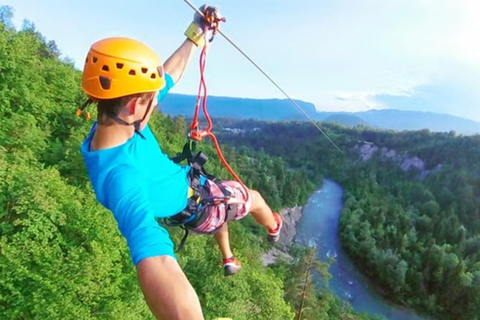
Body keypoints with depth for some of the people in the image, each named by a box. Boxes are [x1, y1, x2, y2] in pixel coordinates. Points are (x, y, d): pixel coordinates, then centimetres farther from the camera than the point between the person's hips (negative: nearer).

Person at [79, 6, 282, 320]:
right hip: (196, 203, -7)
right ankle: (274, 228, 57)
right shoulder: (120, 173, -47)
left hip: (187, 181, 8)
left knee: (222, 211, 37)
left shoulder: (113, 122, -22)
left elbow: (167, 77, -9)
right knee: (254, 198, 21)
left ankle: (229, 260, 63)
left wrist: (196, 35, -3)